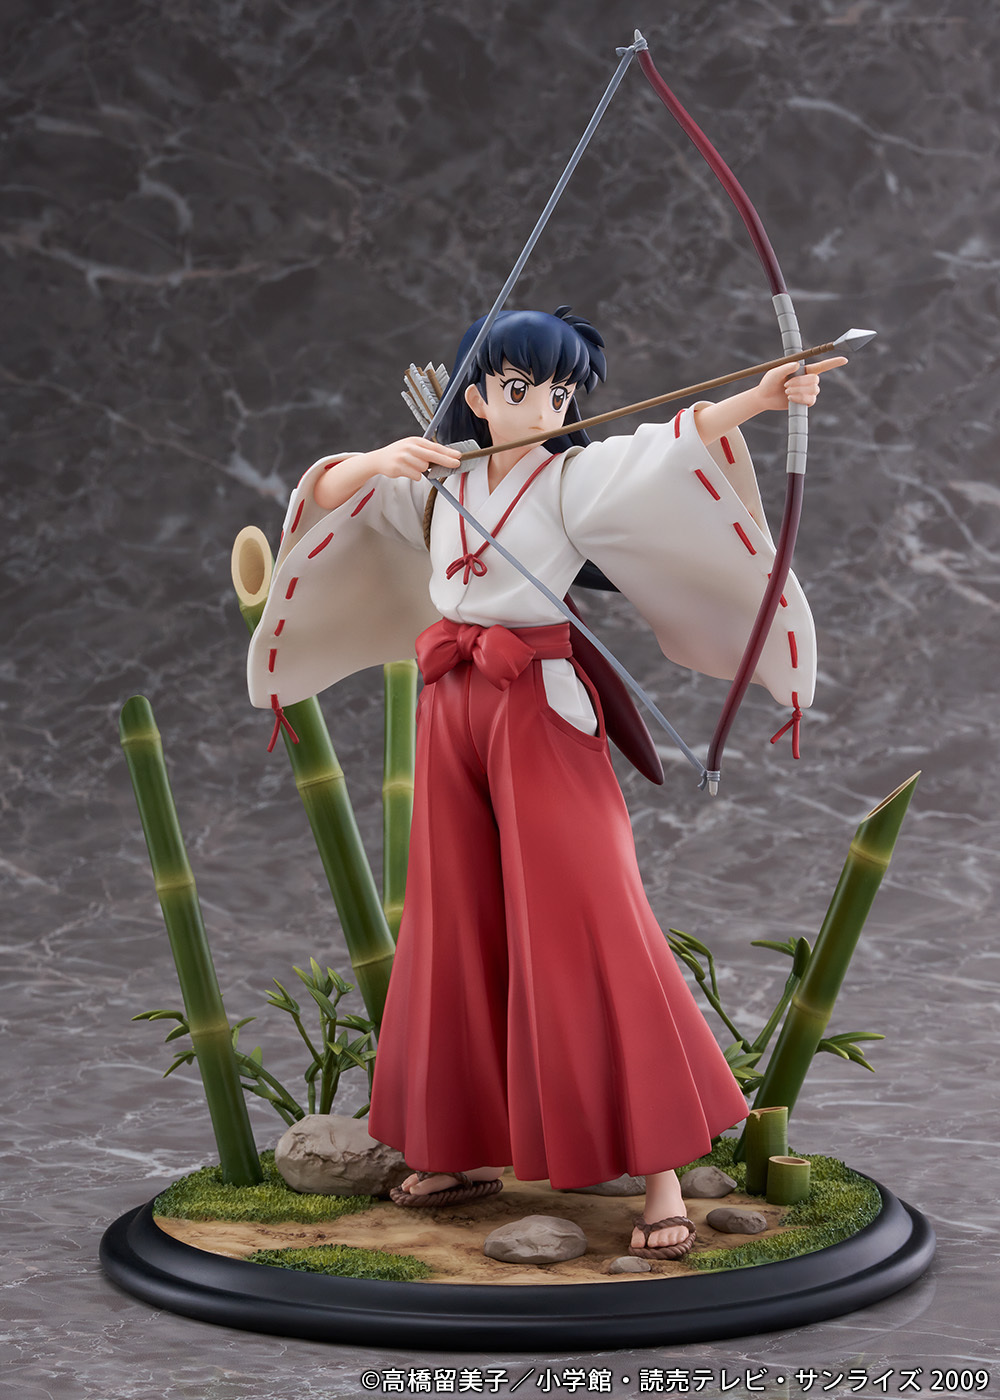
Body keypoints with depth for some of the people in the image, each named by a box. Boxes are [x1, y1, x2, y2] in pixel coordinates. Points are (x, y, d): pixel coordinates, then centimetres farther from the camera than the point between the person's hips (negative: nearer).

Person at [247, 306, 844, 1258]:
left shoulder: (580, 476, -3)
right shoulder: (439, 478, 12)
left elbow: (673, 446, -18)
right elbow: (329, 491, 13)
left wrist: (759, 398, -35)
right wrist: (381, 458, -8)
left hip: (541, 707, -5)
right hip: (451, 708, 5)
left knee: (590, 925, -10)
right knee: (458, 928, 10)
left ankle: (660, 1171, -7)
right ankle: (469, 1148, 24)